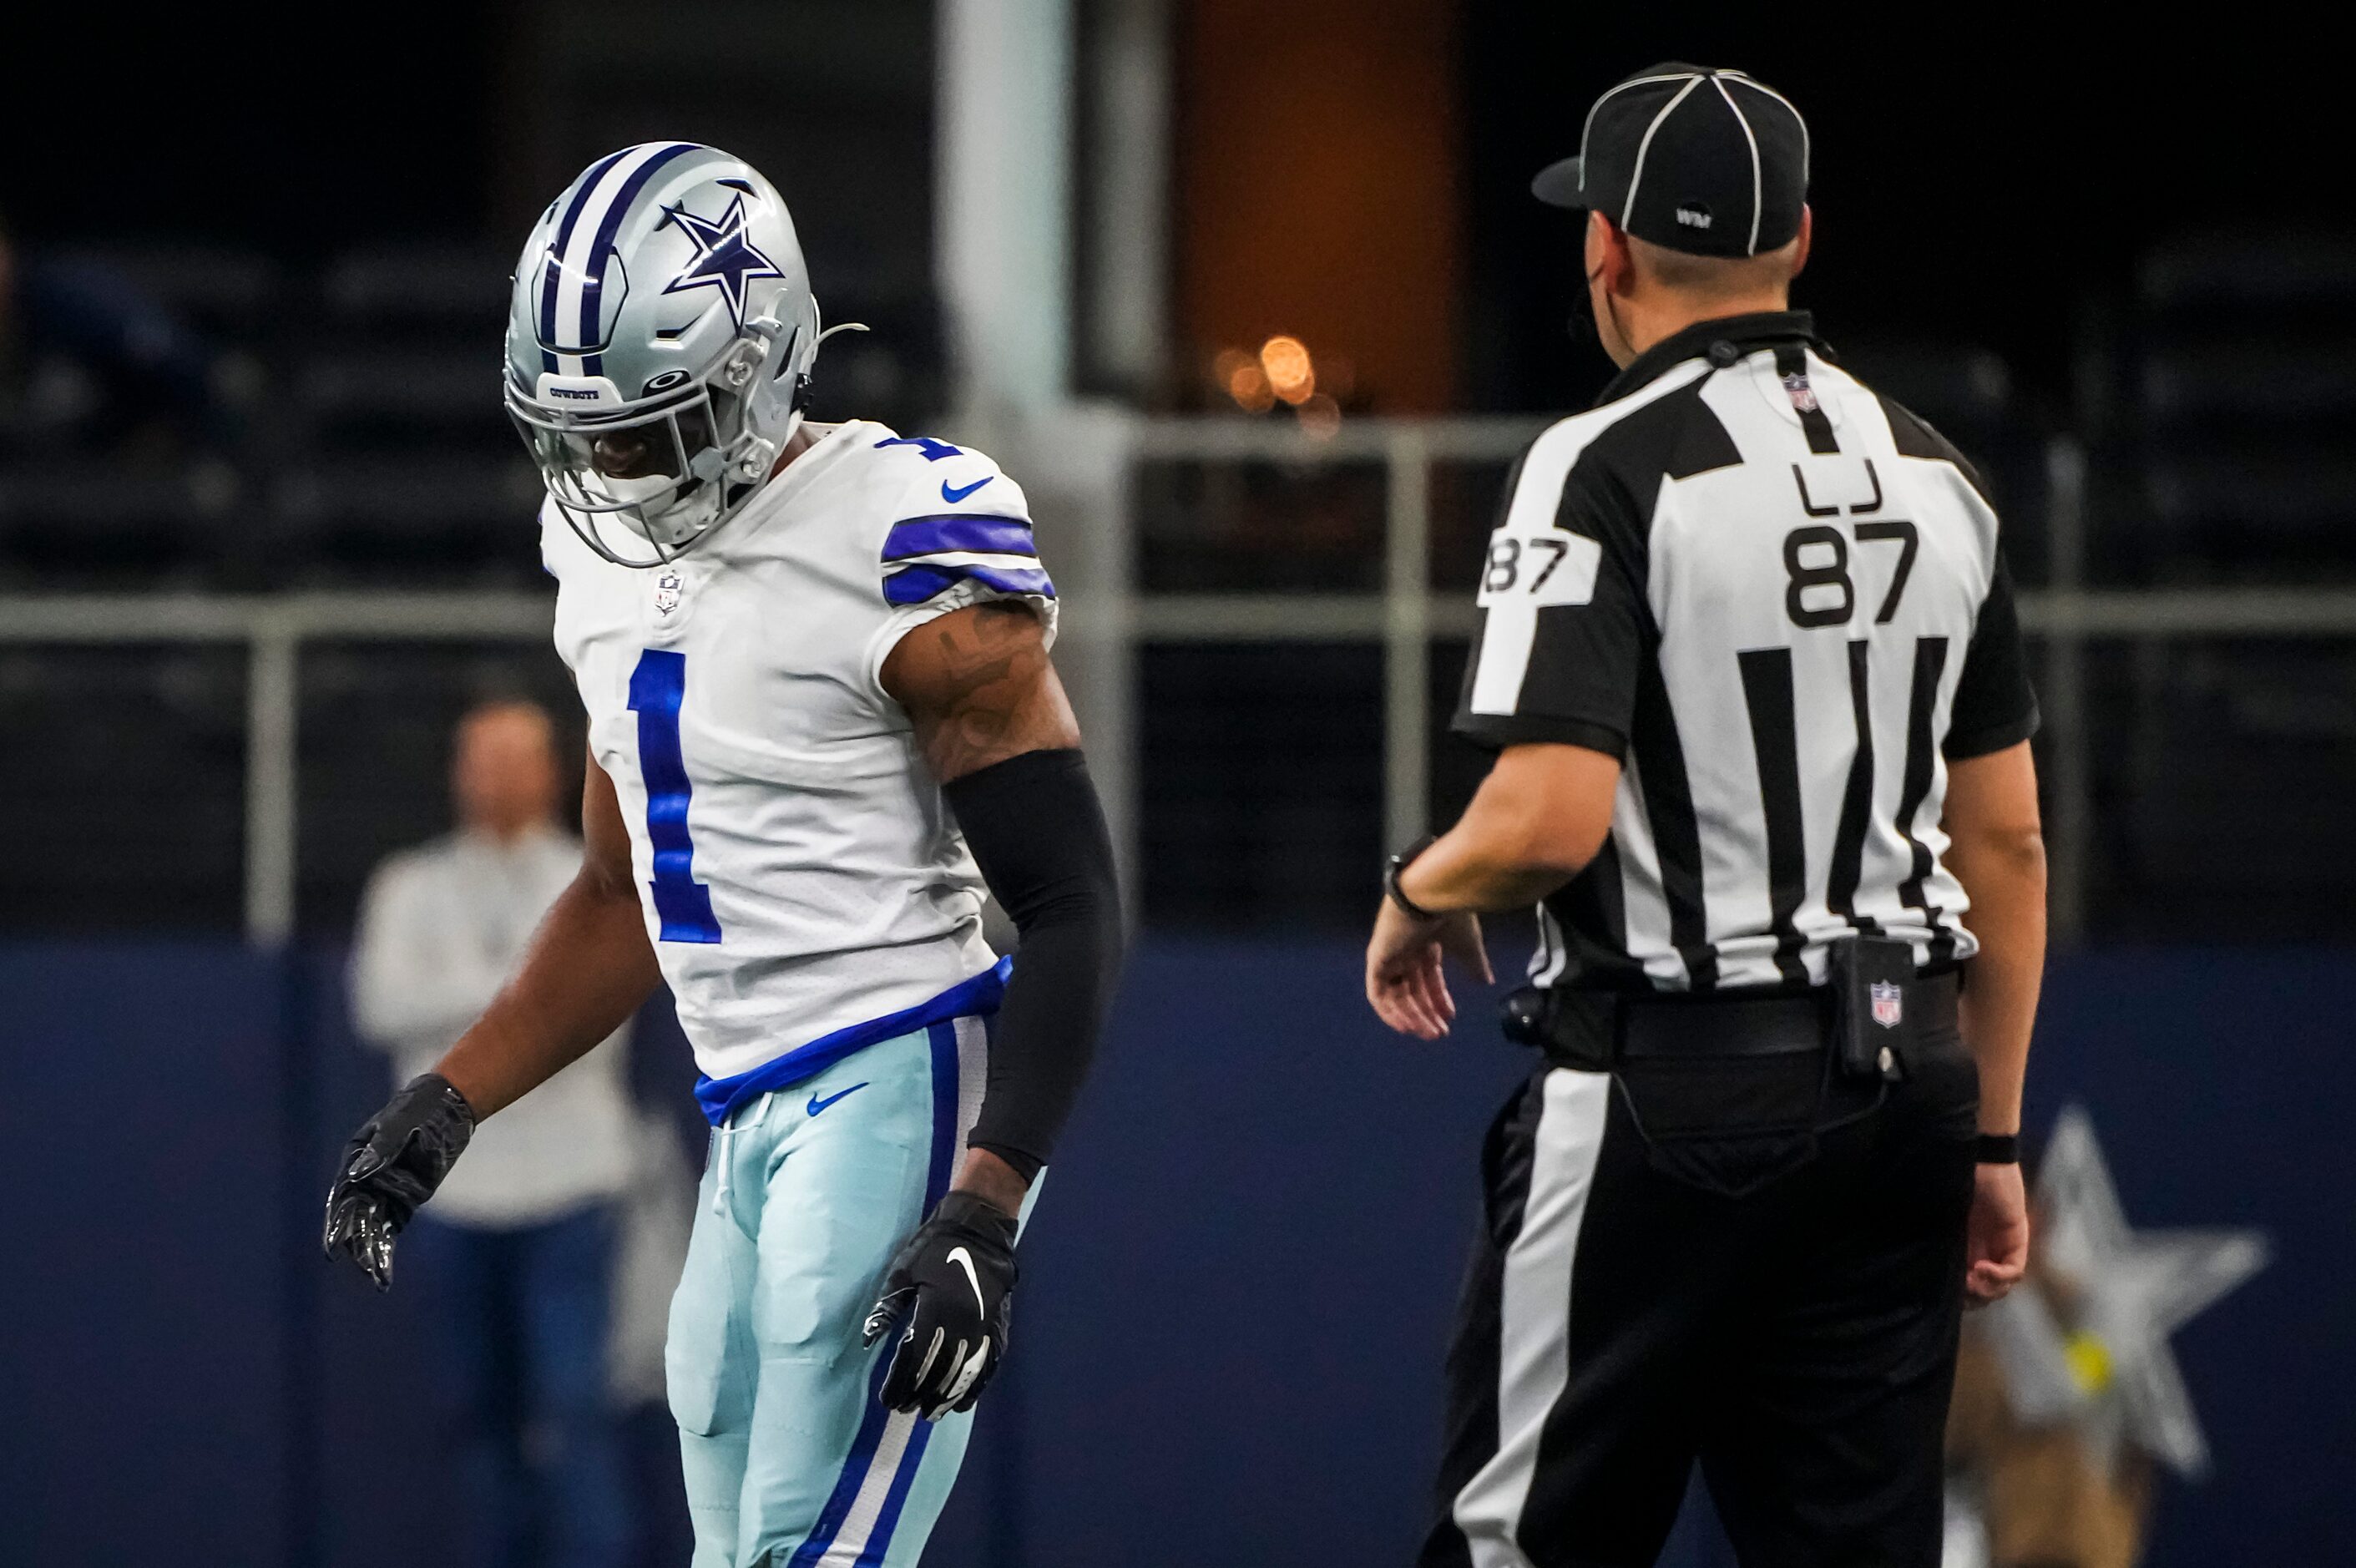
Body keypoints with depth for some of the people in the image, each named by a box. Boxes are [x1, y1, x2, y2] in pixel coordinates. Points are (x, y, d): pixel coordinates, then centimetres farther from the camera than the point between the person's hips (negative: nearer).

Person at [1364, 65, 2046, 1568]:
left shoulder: (1610, 469, -11)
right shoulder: (1936, 476, 10)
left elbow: (1549, 821, -20)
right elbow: (2009, 840, 12)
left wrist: (1417, 893, 2)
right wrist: (1991, 1137, 18)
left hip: (1670, 1091, -6)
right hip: (1900, 1088, 6)